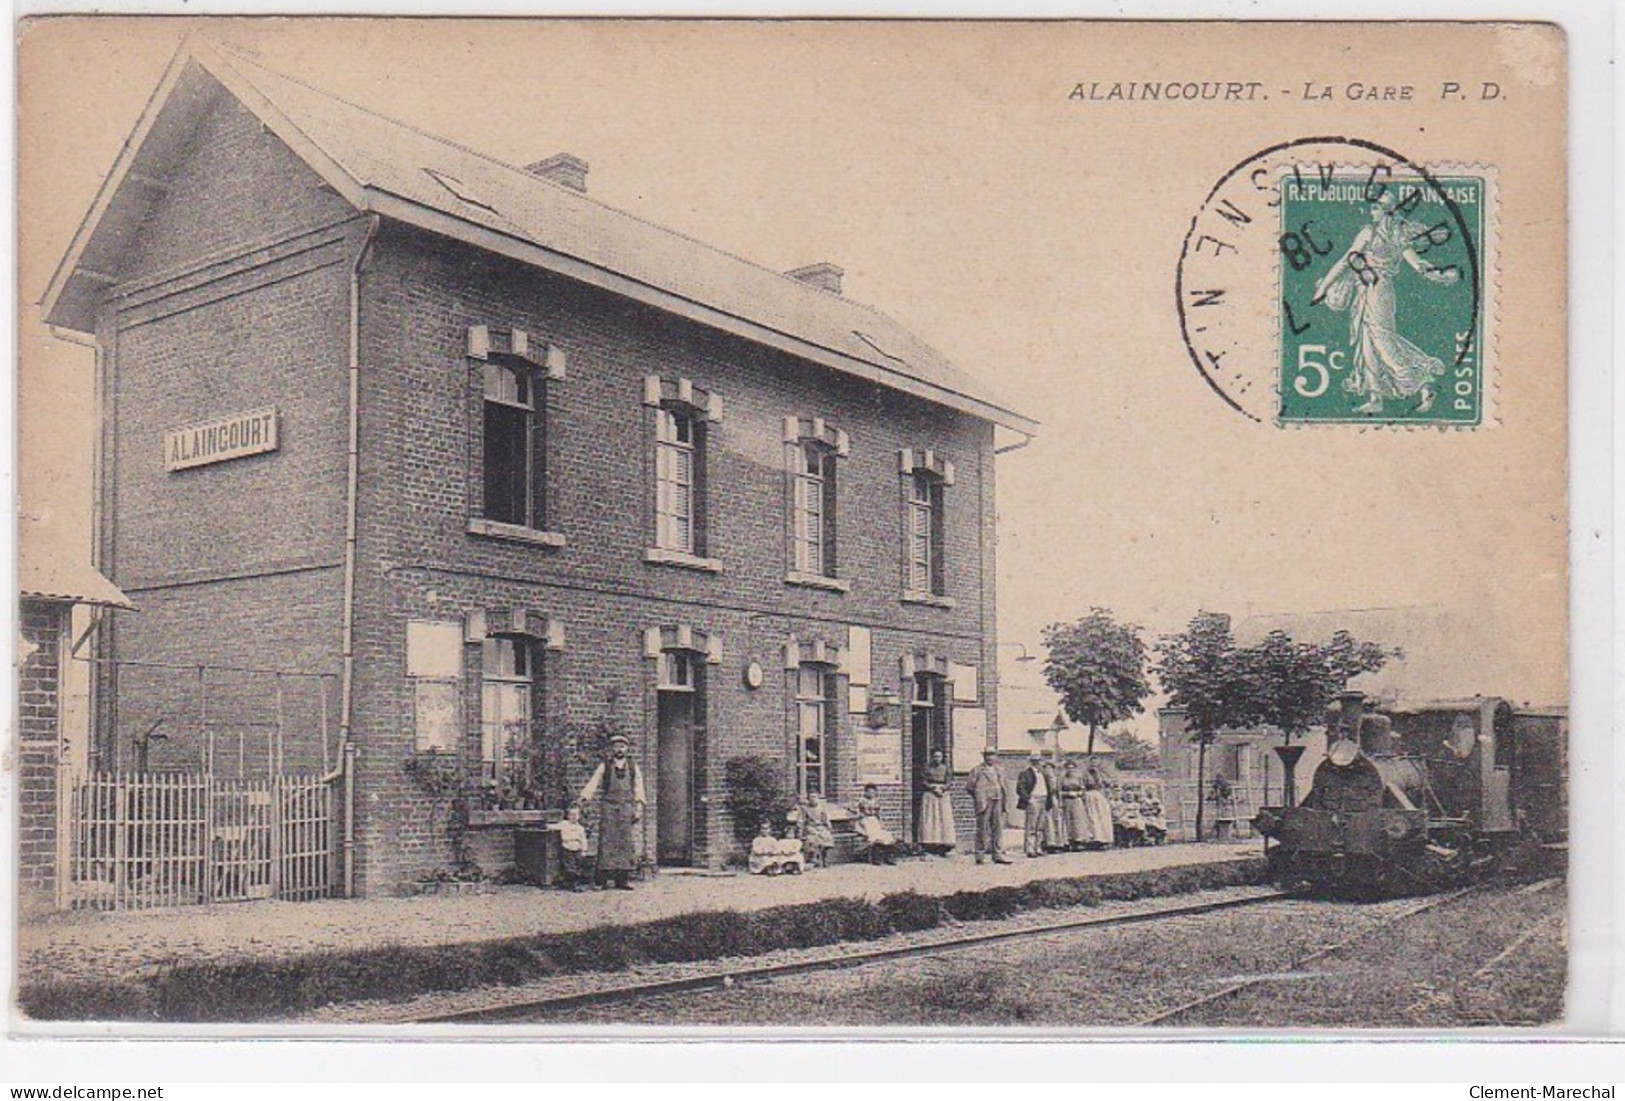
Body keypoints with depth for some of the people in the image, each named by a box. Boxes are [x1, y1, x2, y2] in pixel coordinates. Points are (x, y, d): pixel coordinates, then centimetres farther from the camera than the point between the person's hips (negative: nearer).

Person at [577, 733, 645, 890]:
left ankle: (624, 878, 0)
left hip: (628, 808, 1)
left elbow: (638, 788, 10)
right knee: (607, 841, -6)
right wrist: (584, 798, -14)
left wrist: (639, 808, 1)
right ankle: (602, 879, -5)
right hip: (609, 808, -1)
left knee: (627, 842, -3)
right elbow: (594, 783, 0)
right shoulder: (604, 766, 9)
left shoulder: (634, 767, 13)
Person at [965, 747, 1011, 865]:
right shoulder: (977, 770, 0)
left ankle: (998, 854, 3)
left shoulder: (998, 770, 16)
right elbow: (969, 786, -1)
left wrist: (1003, 800, 12)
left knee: (998, 828, 2)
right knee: (982, 829, -1)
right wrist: (978, 798, -1)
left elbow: (1002, 786, 24)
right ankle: (980, 855, 5)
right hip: (984, 803, -5)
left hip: (997, 803, 5)